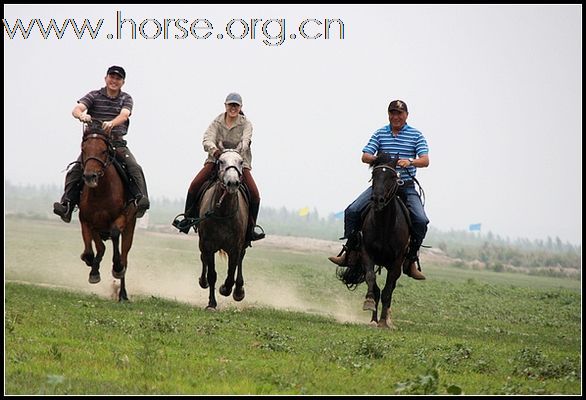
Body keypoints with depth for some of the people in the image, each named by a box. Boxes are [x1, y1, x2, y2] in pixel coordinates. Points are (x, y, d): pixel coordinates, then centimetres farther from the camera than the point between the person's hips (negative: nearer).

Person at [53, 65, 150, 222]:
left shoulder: (126, 99, 8)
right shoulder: (94, 96, 7)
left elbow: (124, 115, -13)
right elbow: (76, 109, -8)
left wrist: (112, 123, -38)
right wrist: (81, 115, -36)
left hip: (117, 143, 1)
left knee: (135, 168, -22)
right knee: (75, 170, -20)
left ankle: (141, 198, -29)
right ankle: (67, 204, -26)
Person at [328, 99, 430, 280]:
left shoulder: (416, 135, 2)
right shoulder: (380, 134, 7)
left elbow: (425, 160, -8)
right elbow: (365, 156, -1)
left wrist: (410, 161, -29)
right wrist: (378, 159, -23)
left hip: (406, 186, -2)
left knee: (421, 220, -22)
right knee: (352, 211, -15)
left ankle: (412, 260, -8)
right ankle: (350, 251, -4)